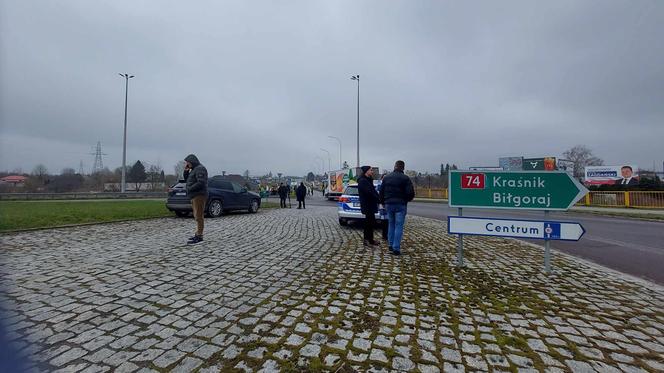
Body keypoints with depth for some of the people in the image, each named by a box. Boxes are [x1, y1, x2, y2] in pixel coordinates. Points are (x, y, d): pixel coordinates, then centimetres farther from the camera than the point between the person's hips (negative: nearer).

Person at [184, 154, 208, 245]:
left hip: (199, 196, -10)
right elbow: (187, 179, 23)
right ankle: (198, 234, 16)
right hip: (195, 196, 10)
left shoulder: (200, 169, -10)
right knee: (197, 216, 11)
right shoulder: (194, 169, 22)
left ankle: (199, 237, -14)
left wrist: (189, 189, -15)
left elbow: (201, 183, -21)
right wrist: (186, 171, 10)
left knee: (198, 216, -12)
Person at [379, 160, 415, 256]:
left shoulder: (386, 178, 7)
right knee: (399, 226, -2)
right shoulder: (405, 178, -8)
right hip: (400, 205, -4)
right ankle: (396, 248, -4)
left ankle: (390, 245, 20)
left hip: (389, 204, 5)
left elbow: (381, 192, 10)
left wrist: (383, 202, 22)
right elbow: (411, 193, -12)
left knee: (391, 225, 16)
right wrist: (406, 200, 8)